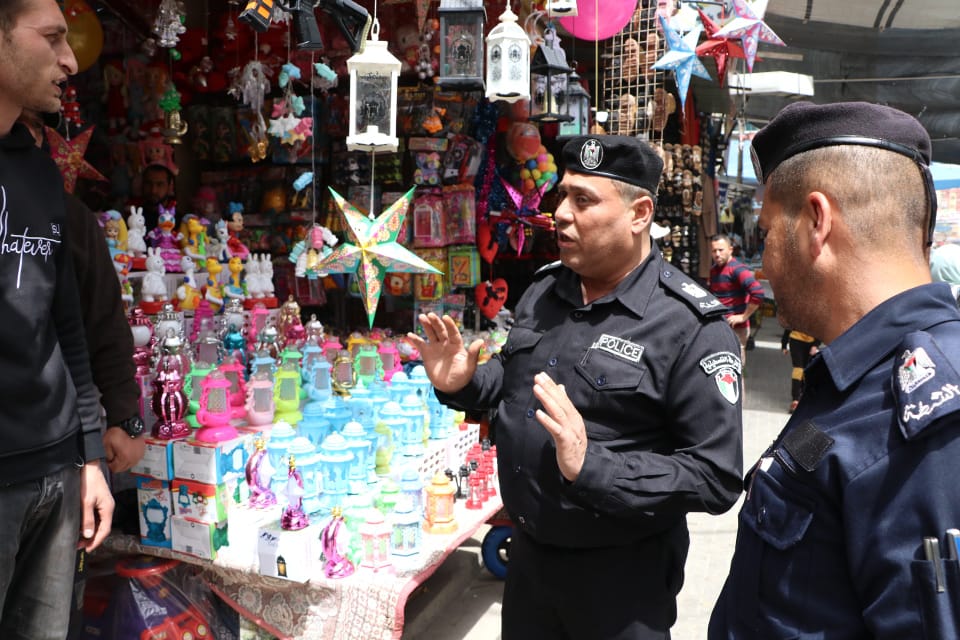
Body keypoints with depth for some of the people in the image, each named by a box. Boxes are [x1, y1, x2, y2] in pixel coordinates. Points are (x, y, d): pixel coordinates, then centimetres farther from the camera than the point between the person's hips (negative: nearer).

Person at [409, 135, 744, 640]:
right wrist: (462, 385, -4)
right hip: (528, 554, 6)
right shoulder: (542, 290, 1)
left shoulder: (692, 327, -20)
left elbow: (716, 478, -22)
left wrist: (591, 467, -32)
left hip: (622, 577, -6)